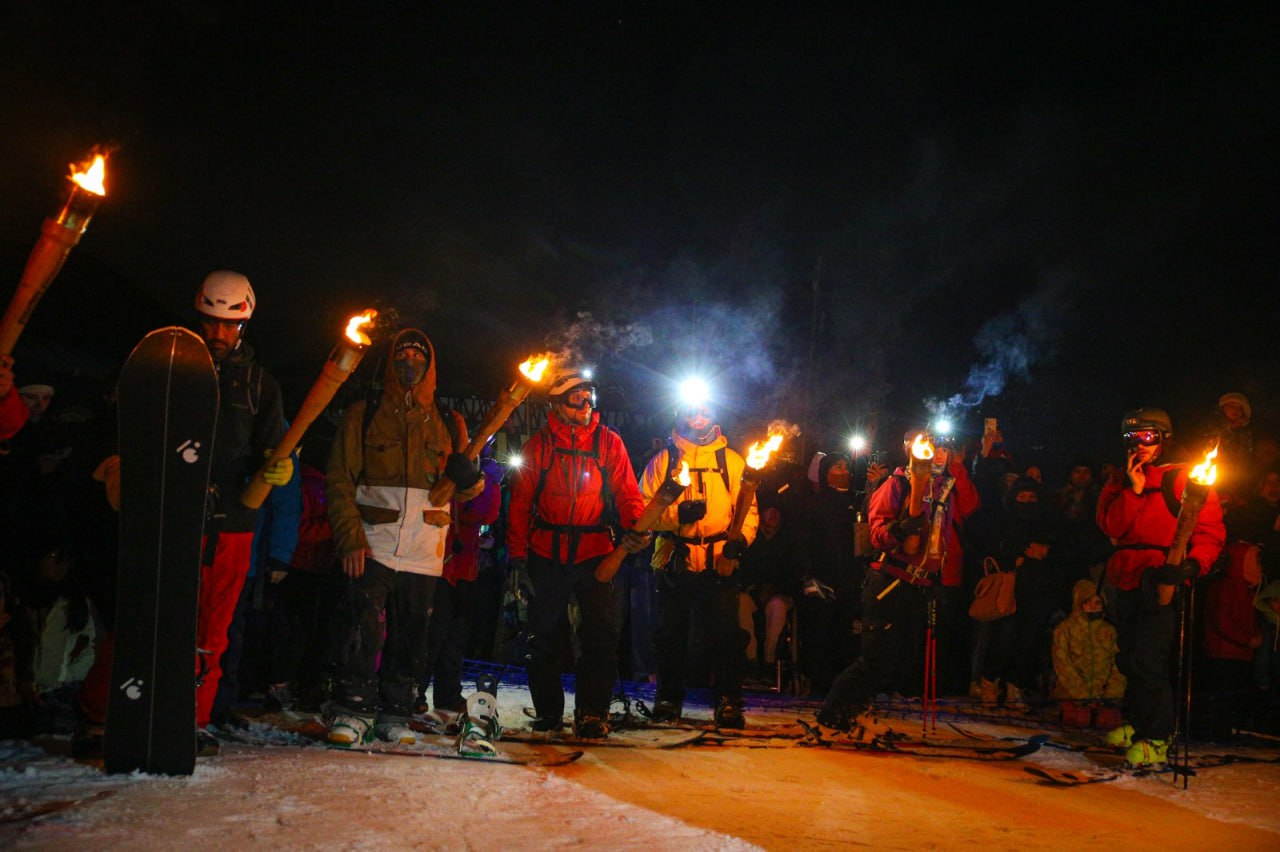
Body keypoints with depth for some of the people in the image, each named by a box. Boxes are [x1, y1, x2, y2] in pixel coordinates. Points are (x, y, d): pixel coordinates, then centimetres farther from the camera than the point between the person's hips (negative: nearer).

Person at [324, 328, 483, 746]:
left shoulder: (446, 425, 16)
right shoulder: (363, 415, 9)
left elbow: (467, 491, 18)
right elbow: (340, 480, 3)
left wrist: (467, 473, -8)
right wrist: (351, 537, -9)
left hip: (424, 554, 3)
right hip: (374, 546, -2)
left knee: (410, 635, 5)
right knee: (362, 627, -16)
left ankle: (395, 712, 15)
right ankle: (353, 709, -7)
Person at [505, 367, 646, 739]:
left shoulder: (609, 442, 3)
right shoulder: (538, 445, 3)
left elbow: (627, 493, 1)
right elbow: (519, 504, 2)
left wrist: (637, 526, -20)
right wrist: (517, 556, -5)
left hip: (595, 554, 0)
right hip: (547, 555, 1)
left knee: (601, 635, -5)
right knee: (545, 637, 9)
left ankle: (592, 714, 6)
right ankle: (547, 711, 24)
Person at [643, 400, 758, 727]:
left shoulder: (731, 461, 13)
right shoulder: (663, 460, 10)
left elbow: (747, 506, 6)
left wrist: (742, 537, -12)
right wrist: (676, 513, -15)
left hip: (720, 563, 0)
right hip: (674, 562, 0)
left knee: (726, 635, -5)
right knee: (671, 634, 6)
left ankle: (728, 703, 4)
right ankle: (668, 700, 20)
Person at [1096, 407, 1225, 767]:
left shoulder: (1183, 479, 0)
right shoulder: (1119, 483, 16)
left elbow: (1210, 531, -6)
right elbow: (1110, 526, 0)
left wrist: (1193, 565, -23)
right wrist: (1134, 489, -10)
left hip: (1161, 584, -6)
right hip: (1124, 581, 6)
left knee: (1148, 661, -13)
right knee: (1131, 659, 14)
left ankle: (1157, 737, -5)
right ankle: (1138, 723, 29)